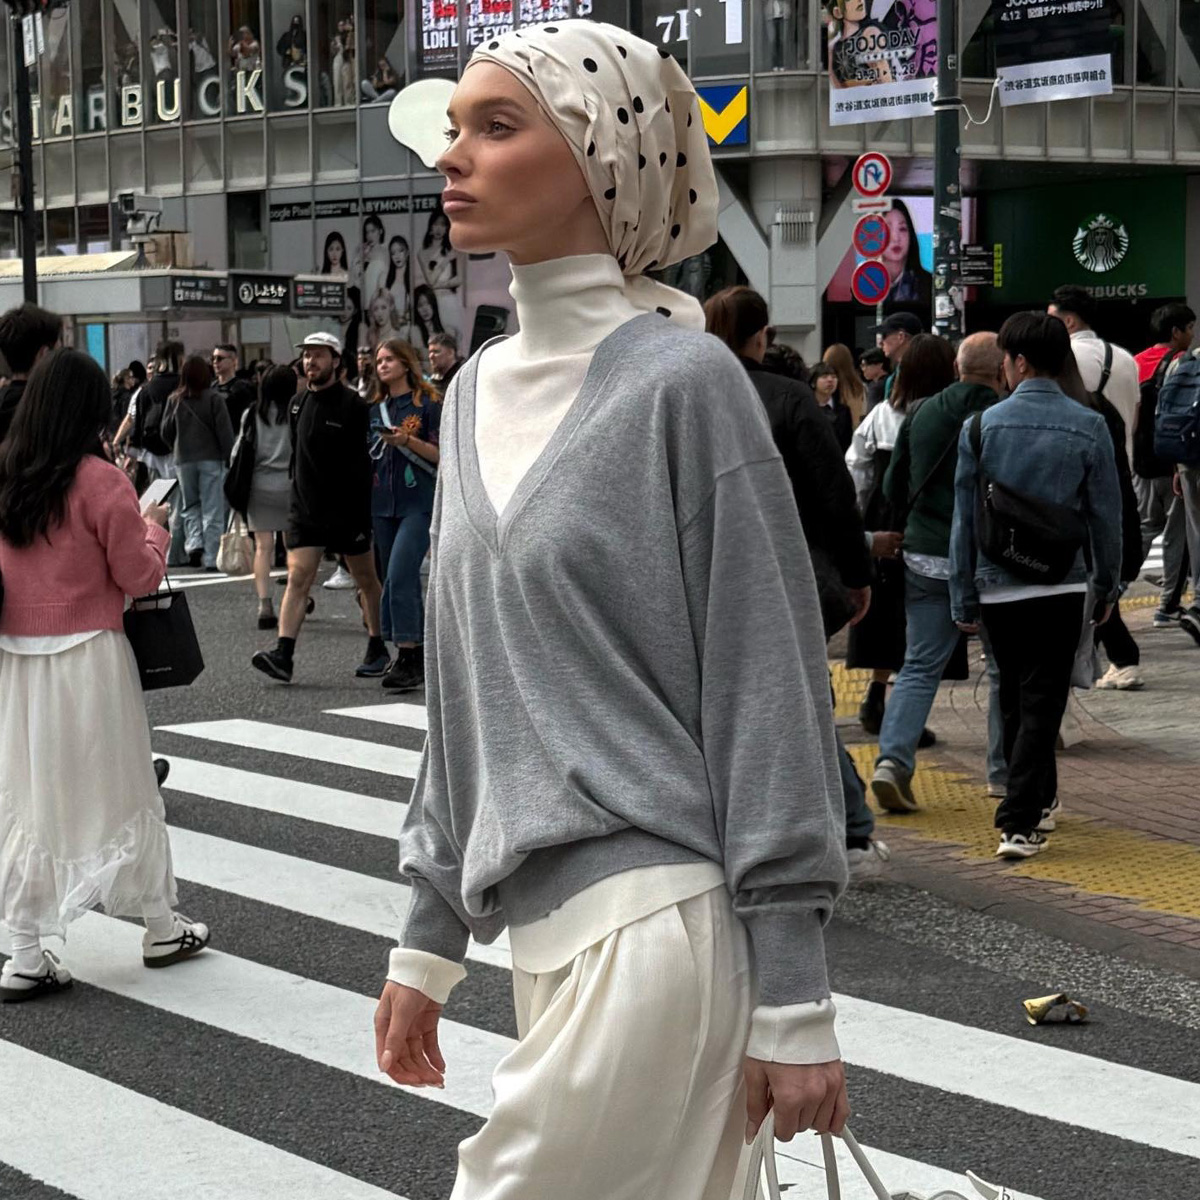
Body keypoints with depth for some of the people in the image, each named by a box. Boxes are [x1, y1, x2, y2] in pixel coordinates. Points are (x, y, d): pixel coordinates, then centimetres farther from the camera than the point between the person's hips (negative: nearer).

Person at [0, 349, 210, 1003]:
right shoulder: (100, 481, -14)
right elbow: (139, 575, -9)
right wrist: (154, 526, 10)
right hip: (88, 657, -5)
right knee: (120, 790, 10)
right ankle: (161, 927, 25)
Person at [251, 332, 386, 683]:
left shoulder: (352, 405, -10)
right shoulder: (297, 404, 8)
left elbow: (362, 466, -13)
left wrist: (362, 517, -17)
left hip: (346, 510, -4)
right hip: (305, 508, 4)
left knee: (366, 580, 10)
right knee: (297, 579, -9)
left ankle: (377, 650, 24)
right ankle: (284, 654, -17)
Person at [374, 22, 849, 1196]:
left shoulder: (682, 382, -8)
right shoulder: (478, 393, 13)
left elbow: (767, 690, -11)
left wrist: (793, 1006, -12)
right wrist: (429, 942, 17)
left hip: (657, 916, -7)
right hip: (543, 920, 7)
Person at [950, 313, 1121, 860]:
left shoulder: (982, 426, -3)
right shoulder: (1088, 428, -3)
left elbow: (964, 520, 0)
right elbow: (1106, 516, 1)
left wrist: (963, 599, 6)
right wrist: (1107, 587, 13)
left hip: (997, 586, 1)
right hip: (1061, 586, -1)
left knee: (1015, 700, 18)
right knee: (1042, 704, 0)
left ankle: (1039, 802, 32)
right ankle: (1020, 823, -7)